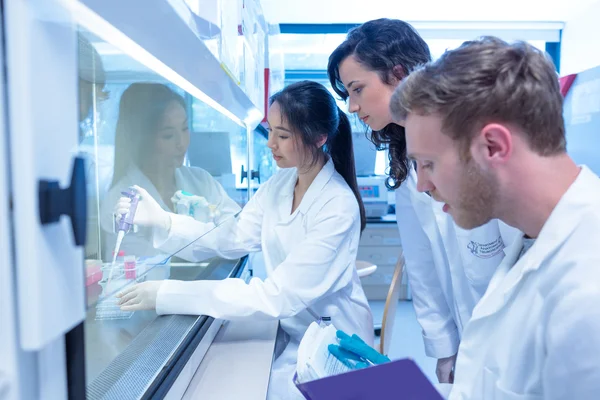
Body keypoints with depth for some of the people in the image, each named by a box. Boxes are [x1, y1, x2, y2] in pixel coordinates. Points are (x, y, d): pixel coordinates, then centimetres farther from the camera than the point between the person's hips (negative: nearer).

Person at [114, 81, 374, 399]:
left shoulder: (339, 206, -26)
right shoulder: (279, 184, -1)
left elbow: (279, 296, -30)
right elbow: (234, 238, -4)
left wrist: (169, 295, -32)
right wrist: (161, 221, -18)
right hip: (288, 328, 6)